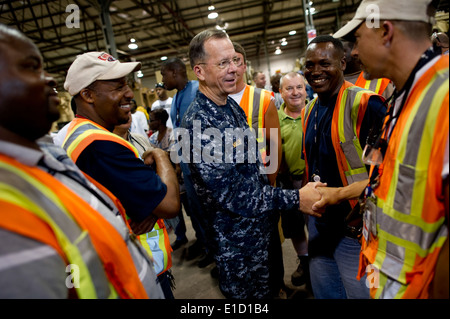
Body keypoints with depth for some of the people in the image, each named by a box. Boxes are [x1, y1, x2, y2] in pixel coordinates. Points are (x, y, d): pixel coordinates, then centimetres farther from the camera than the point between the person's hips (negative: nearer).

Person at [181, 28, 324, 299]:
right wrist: (295, 199, -24)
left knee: (270, 289, 26)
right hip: (237, 240, -8)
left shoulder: (233, 106, 3)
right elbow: (231, 195, -27)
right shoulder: (198, 124, -26)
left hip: (263, 224, 8)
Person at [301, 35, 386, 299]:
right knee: (323, 290, 23)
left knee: (359, 292, 12)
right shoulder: (310, 110, 8)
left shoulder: (365, 104, -17)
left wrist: (337, 193, -24)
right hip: (318, 221, 7)